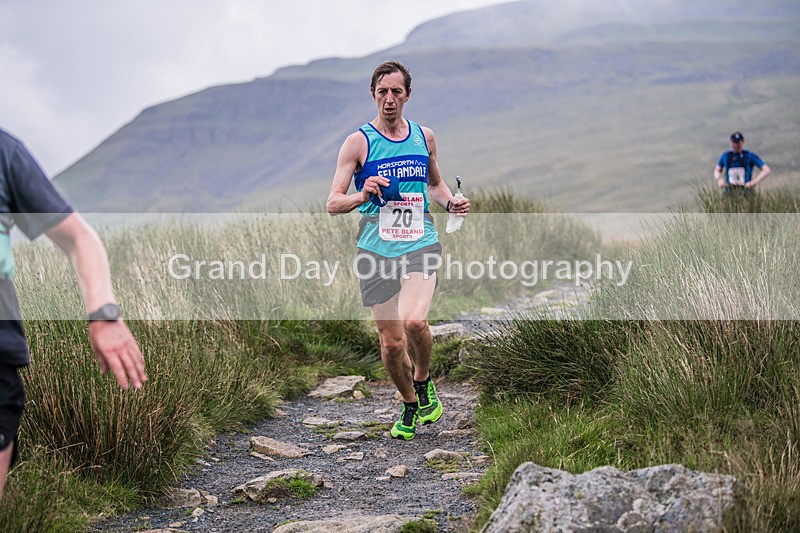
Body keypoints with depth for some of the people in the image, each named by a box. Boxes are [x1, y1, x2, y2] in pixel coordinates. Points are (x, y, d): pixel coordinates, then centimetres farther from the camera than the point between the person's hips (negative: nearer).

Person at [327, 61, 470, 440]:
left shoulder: (425, 136, 11)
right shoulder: (358, 142, 0)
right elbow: (333, 203, -4)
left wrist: (451, 203, 5)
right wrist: (363, 196, -24)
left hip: (420, 244, 1)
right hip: (376, 250, -1)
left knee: (414, 322, -24)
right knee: (391, 342, 0)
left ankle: (423, 381, 6)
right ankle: (409, 406, 26)